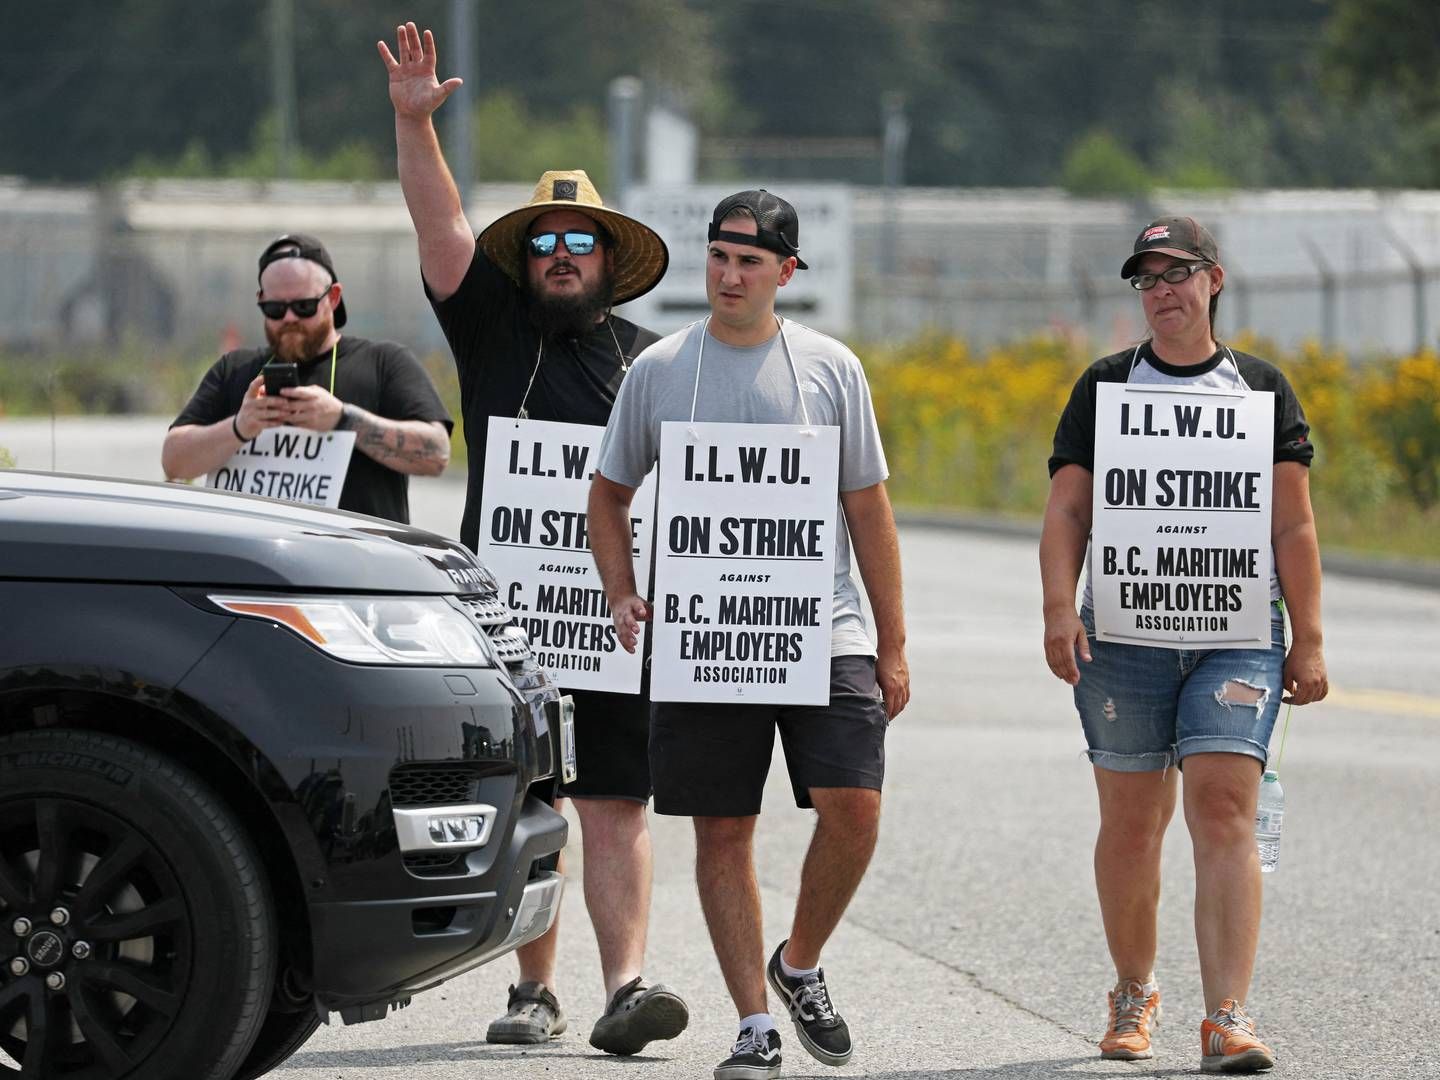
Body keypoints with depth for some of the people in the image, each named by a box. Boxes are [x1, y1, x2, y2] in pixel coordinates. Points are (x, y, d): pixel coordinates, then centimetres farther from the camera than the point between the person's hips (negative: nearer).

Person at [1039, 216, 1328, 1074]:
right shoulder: (1106, 386, 9)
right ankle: (1135, 995, 26)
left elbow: (1294, 526, 8)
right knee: (1132, 823, 5)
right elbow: (1067, 511, 4)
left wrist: (1308, 639, 3)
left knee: (1225, 812, -14)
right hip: (1124, 633, 1)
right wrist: (1060, 610, -10)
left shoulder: (1262, 388, 9)